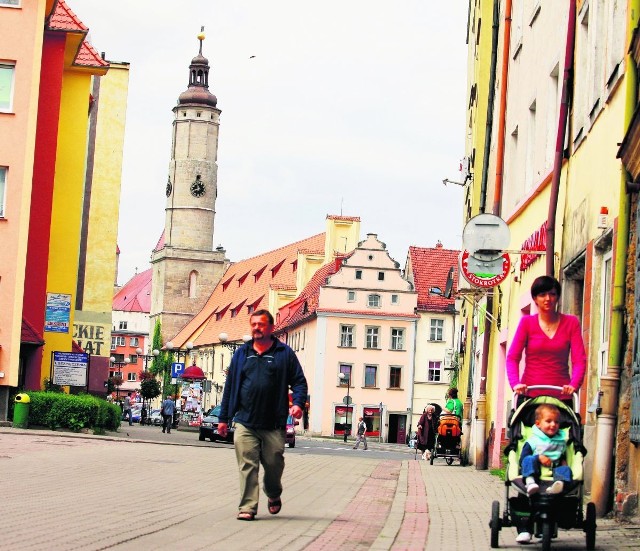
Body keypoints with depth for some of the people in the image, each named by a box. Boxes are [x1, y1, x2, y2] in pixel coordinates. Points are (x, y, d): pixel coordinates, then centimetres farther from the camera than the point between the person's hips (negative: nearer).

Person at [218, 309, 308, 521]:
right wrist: (223, 418, 12)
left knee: (274, 464, 5)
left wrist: (298, 403, -14)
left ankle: (273, 495, 33)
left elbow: (299, 382, 5)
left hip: (274, 424, -1)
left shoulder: (284, 353, 6)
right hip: (245, 423, 1)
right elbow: (230, 386, 15)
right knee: (247, 466, -5)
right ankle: (247, 507, -2)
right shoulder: (242, 353, 13)